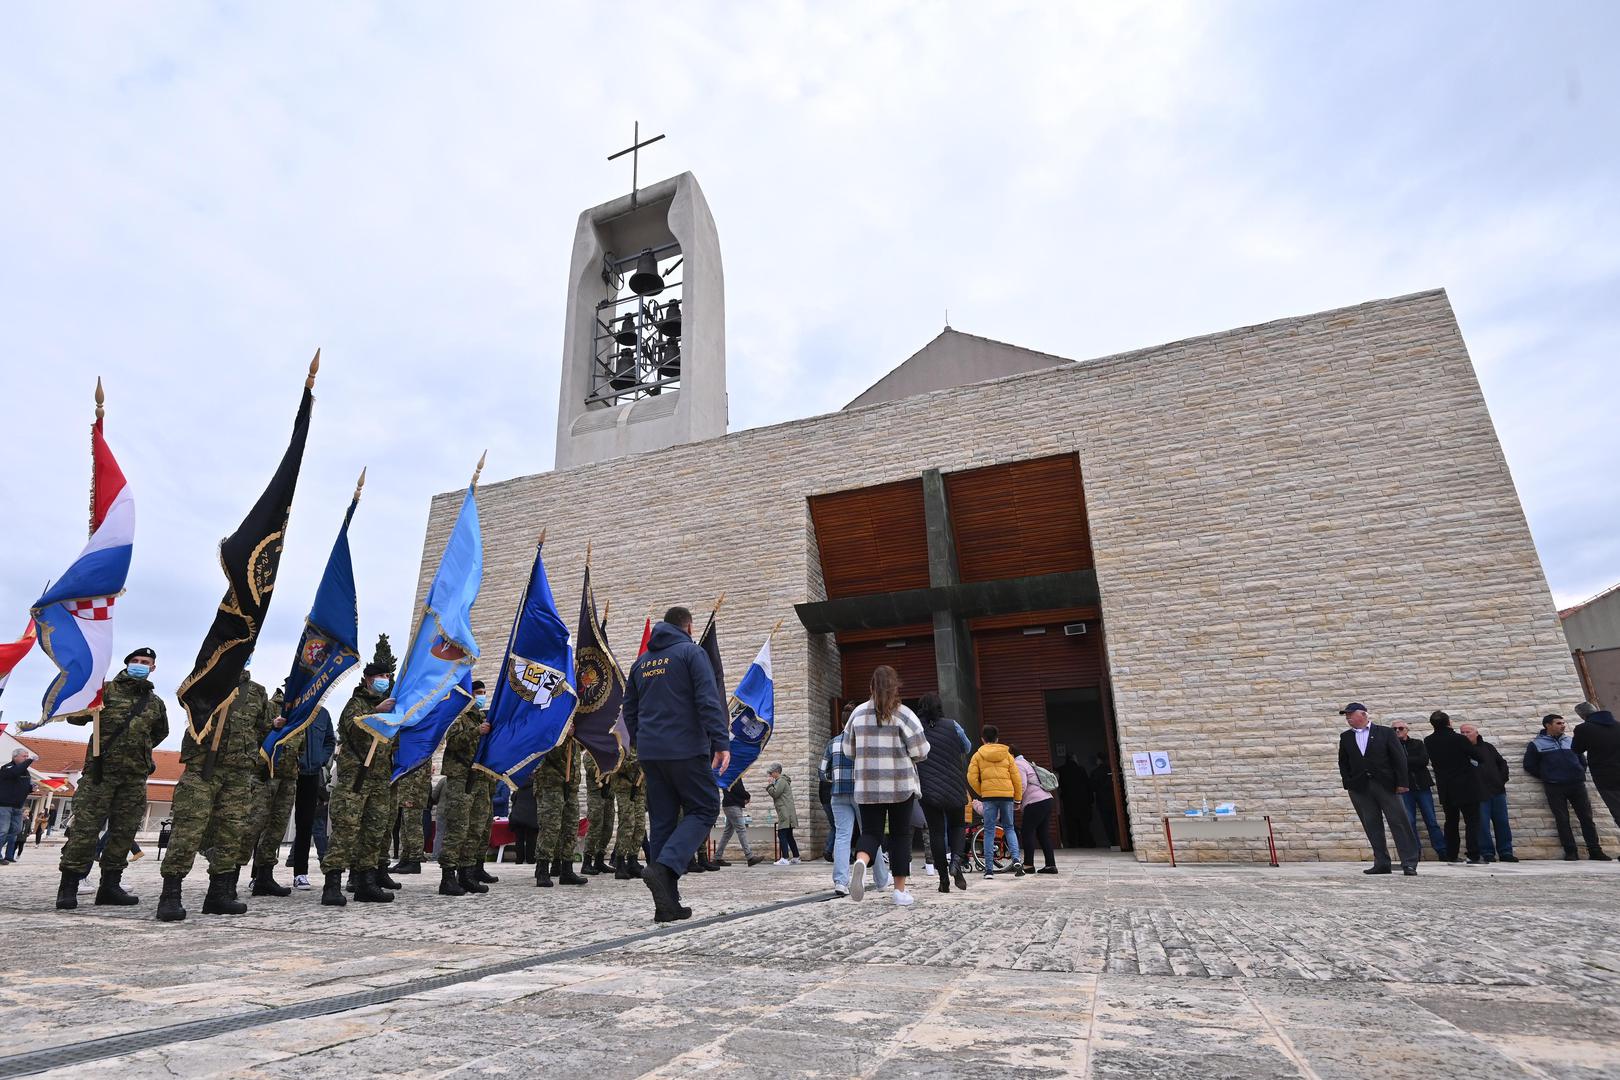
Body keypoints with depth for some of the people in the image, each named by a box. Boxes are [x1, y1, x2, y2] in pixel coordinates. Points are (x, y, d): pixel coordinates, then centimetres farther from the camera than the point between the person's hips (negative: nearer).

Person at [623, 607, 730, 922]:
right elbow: (709, 701, -14)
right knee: (704, 809, 4)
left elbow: (629, 710, 19)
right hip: (686, 749, -6)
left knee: (662, 820, 10)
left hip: (649, 753, 6)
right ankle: (664, 867, -18)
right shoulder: (691, 652, -3)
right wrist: (722, 742, -17)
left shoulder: (641, 661, 16)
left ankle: (667, 903, 9)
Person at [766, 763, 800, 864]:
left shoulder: (781, 781, -11)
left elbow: (775, 793, -16)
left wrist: (769, 785, -3)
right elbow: (777, 794, 23)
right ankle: (796, 857, 18)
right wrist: (770, 787, 11)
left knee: (781, 835, -12)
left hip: (785, 814, -10)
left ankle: (785, 859, -16)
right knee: (789, 836, 14)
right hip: (787, 814, 10)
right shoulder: (782, 781, 20)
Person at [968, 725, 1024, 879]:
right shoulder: (1006, 754, 9)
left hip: (988, 795, -1)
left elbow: (972, 777, -4)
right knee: (1009, 828, 14)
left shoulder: (978, 755, 5)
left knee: (989, 831, 4)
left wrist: (980, 793, 9)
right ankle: (1016, 859, -7)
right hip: (1007, 794, 1)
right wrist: (1018, 798, 13)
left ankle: (989, 869, 2)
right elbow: (1016, 777, 6)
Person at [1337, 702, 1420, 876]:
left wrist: (1402, 782, -7)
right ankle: (1381, 863, 10)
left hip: (1385, 784, -3)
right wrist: (1348, 784, 4)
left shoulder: (1385, 732, 2)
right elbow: (1343, 762, 14)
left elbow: (1399, 758, -1)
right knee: (1372, 826, 4)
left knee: (1399, 823, -2)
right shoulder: (1345, 737, 12)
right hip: (1359, 788, 3)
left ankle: (1409, 863, 5)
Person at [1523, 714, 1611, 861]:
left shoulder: (1571, 740, 15)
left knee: (1587, 817, 2)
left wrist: (1580, 774, 7)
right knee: (1562, 820, -3)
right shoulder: (1536, 744, 3)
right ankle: (1570, 853, 0)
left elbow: (1582, 760, 21)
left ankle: (1595, 851, 8)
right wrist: (1547, 778, 2)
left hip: (1577, 785, 3)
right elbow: (1529, 766, 4)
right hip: (1555, 788, -3)